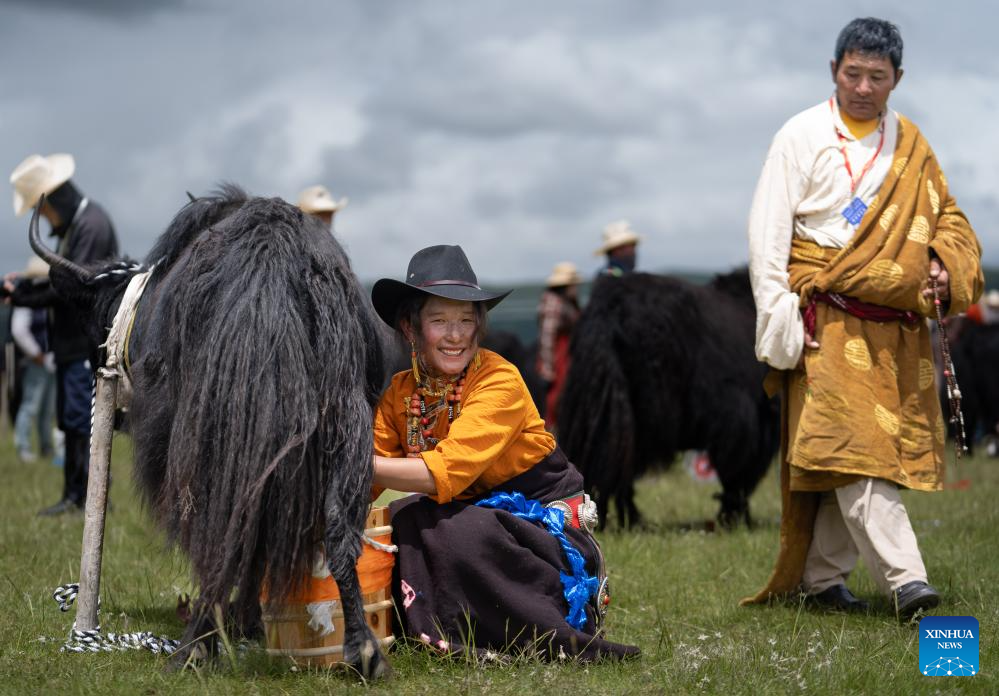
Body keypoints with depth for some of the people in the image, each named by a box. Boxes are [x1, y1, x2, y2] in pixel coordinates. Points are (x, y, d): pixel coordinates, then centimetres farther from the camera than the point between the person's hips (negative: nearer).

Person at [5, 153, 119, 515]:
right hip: (69, 340, 10)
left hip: (89, 340, -10)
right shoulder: (70, 226, 17)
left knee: (83, 419, -10)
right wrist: (24, 288, 3)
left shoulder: (92, 224, -15)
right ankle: (74, 496, 17)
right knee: (70, 421, 12)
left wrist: (24, 297, -14)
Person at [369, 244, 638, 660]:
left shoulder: (500, 382, -20)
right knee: (402, 519, -22)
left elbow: (445, 473, -31)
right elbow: (369, 481, -9)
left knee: (462, 532, -34)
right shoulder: (401, 393, -1)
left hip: (546, 519, -5)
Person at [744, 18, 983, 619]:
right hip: (829, 323, -5)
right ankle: (904, 579, -21)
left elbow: (945, 216, 22)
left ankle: (823, 575, 16)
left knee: (846, 458, 6)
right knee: (853, 448, -15)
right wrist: (777, 319, -12)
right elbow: (767, 231, -4)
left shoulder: (910, 144, 14)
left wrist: (945, 266, 0)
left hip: (896, 331, 5)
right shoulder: (803, 136, -1)